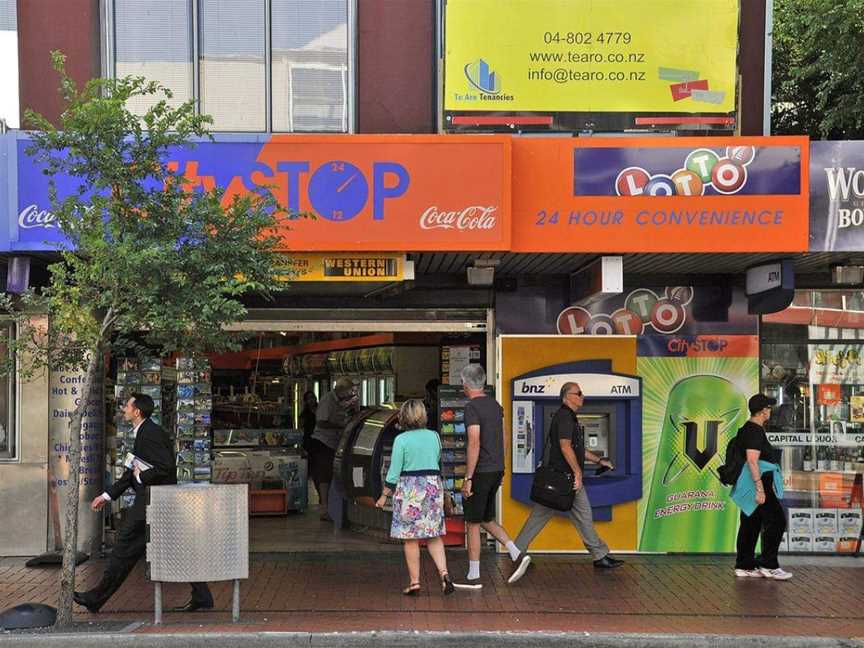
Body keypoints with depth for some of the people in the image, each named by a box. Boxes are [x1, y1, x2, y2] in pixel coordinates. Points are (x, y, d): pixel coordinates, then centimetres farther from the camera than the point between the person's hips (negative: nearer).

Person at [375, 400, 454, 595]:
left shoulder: (401, 439, -10)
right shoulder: (434, 436, 4)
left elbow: (394, 472, -9)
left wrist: (384, 495, 0)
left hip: (409, 490, -4)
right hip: (434, 486, 4)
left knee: (411, 539, 5)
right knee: (433, 536, 11)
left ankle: (414, 582, 7)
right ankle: (444, 573, -5)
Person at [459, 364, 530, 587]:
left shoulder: (472, 408, -16)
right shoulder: (495, 404, 11)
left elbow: (474, 444, -22)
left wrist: (468, 479, -19)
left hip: (480, 472, -8)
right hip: (496, 470, 8)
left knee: (472, 523, 2)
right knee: (486, 520, 18)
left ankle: (473, 577, 7)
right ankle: (517, 554, 4)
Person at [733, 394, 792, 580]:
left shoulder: (748, 428, 16)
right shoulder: (755, 431, -16)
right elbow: (752, 461, -23)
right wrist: (760, 489, -25)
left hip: (749, 485, 10)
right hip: (758, 482, -10)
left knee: (750, 523, 11)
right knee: (776, 520, -7)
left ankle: (744, 566, 13)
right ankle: (768, 565, -5)